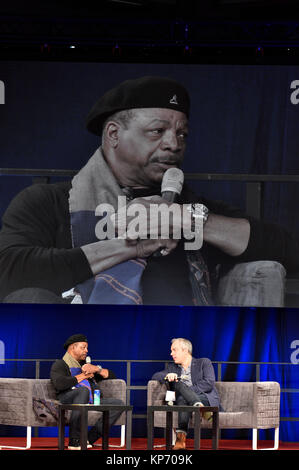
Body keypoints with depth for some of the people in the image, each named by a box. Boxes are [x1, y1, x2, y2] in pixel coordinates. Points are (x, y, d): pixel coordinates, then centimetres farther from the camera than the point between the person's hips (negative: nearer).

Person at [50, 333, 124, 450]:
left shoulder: (84, 364, 31)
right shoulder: (59, 365, 9)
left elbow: (112, 376, 30)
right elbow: (59, 384, -14)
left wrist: (97, 369, 9)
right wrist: (82, 376, -3)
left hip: (90, 401, 7)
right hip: (69, 400, -7)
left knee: (119, 404, -14)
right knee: (83, 390, -40)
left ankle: (89, 438, -19)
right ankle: (74, 441, -34)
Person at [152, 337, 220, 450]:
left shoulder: (204, 363, 13)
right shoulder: (172, 368, 28)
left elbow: (209, 383, -4)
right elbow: (155, 376, 14)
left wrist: (187, 390, -12)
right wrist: (167, 376, -9)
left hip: (207, 399, -3)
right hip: (183, 401, 3)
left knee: (183, 399, -35)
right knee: (180, 384, -31)